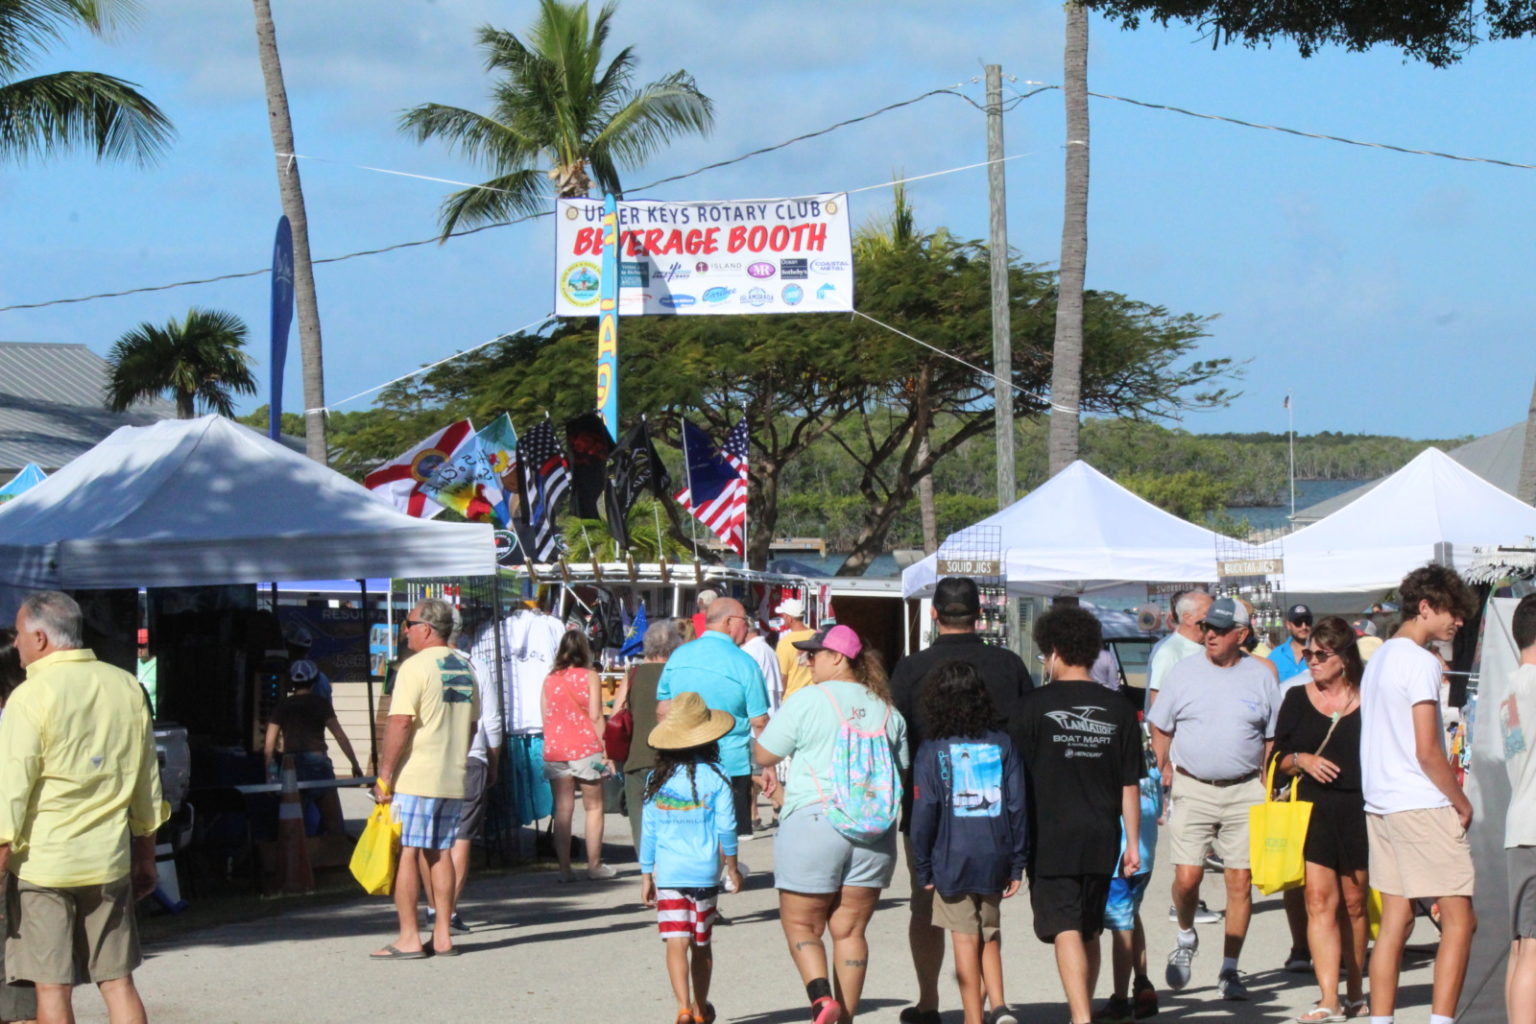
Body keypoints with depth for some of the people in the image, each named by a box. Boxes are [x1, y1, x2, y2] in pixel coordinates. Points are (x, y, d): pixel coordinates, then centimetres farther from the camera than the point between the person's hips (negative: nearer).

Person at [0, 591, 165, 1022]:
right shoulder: (127, 688, 7)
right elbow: (147, 782, 14)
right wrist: (145, 855, 22)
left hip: (42, 859, -5)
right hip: (109, 858, 5)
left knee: (52, 987, 0)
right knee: (118, 982, 8)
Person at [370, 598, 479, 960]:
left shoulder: (416, 667, -12)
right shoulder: (465, 668, 12)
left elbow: (400, 723, -17)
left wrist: (384, 775, -13)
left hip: (414, 779, -7)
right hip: (453, 778, 7)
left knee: (405, 853, -4)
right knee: (440, 853, 11)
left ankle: (408, 939, -6)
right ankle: (442, 937, 10)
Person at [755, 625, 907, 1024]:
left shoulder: (808, 701, -6)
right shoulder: (887, 711, 11)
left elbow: (764, 754, -1)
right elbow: (903, 771, 19)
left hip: (813, 824, -5)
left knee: (800, 924, 3)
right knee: (849, 930, 9)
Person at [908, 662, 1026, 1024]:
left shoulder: (932, 750, -6)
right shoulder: (1002, 744, 0)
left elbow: (924, 813, -6)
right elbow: (1017, 805, 1)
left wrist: (923, 869, 2)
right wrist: (1017, 864, 8)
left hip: (952, 859, -2)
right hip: (994, 857, 2)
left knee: (965, 941, 4)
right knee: (989, 936, 17)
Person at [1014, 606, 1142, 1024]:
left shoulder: (1037, 705, -6)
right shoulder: (1117, 710, 4)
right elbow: (1130, 785, 5)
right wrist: (1133, 843, 11)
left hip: (1051, 840, -4)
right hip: (1101, 841, 4)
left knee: (1066, 931, -8)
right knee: (1090, 932, 17)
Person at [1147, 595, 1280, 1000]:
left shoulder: (1261, 676, 5)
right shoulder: (1183, 672, 3)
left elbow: (1273, 738, 10)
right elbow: (1160, 728, 9)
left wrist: (1269, 785, 3)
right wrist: (1164, 771, 1)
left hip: (1244, 790, 1)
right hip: (1193, 789, -1)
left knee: (1240, 881, -1)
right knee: (1187, 877, -9)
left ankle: (1229, 970, 8)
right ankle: (1186, 938, 22)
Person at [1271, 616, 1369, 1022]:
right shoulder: (1298, 699, 8)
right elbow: (1277, 759, 11)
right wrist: (1301, 760, -9)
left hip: (1359, 810, -1)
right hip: (1311, 809, 1)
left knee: (1354, 903, 8)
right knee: (1318, 899, -9)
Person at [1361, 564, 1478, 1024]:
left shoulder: (1379, 659, 16)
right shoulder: (1421, 663, -12)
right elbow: (1427, 752, -17)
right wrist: (1462, 802, -5)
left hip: (1380, 806, 9)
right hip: (1422, 806, -9)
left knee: (1395, 921, 9)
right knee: (1459, 920, -6)